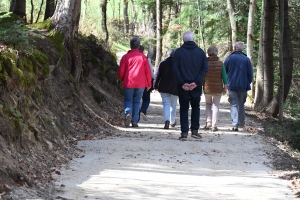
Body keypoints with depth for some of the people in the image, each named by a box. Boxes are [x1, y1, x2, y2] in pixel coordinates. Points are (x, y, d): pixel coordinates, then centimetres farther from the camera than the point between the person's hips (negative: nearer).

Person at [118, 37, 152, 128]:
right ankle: (134, 121, 5)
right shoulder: (143, 57, 1)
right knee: (136, 102, 9)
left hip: (128, 83, -1)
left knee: (128, 100, 11)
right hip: (140, 84, 1)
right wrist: (149, 84, 15)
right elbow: (148, 72, 4)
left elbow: (120, 71, 0)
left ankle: (128, 113, -18)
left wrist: (122, 80, 20)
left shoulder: (125, 57, -2)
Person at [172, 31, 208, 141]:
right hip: (196, 86, 1)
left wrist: (182, 83, -9)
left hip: (183, 86, -1)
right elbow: (205, 69, -4)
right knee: (196, 107, 18)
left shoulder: (178, 52, -2)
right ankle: (194, 130, 11)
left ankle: (184, 133, 0)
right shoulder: (200, 52, 3)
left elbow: (175, 69, -8)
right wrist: (197, 82, -9)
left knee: (184, 109, 6)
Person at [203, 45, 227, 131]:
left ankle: (208, 122, 6)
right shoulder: (220, 64, -9)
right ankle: (214, 125, 4)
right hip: (218, 88, 0)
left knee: (208, 104, 20)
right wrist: (224, 87, 7)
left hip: (207, 88, 0)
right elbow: (224, 77, -5)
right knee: (216, 106, 9)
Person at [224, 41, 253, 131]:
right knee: (241, 104, 16)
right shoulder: (246, 59, 0)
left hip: (232, 85, -1)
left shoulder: (229, 58, -1)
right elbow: (250, 74, 1)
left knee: (234, 104, -2)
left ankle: (235, 124, -16)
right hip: (243, 86, 1)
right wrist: (248, 83, 14)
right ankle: (241, 123, 25)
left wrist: (226, 83, 18)